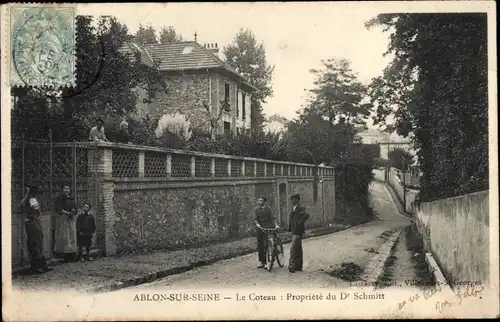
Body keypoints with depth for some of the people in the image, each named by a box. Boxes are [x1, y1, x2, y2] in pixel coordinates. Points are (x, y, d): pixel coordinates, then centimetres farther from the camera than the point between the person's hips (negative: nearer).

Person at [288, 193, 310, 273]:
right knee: (298, 249, 15)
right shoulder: (294, 208, 14)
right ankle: (298, 266, 22)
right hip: (294, 231, 10)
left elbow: (306, 215, -32)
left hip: (298, 231, -10)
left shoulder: (300, 208, -15)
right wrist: (290, 227, 16)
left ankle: (292, 266, -7)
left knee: (293, 249, -11)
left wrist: (299, 223, -25)